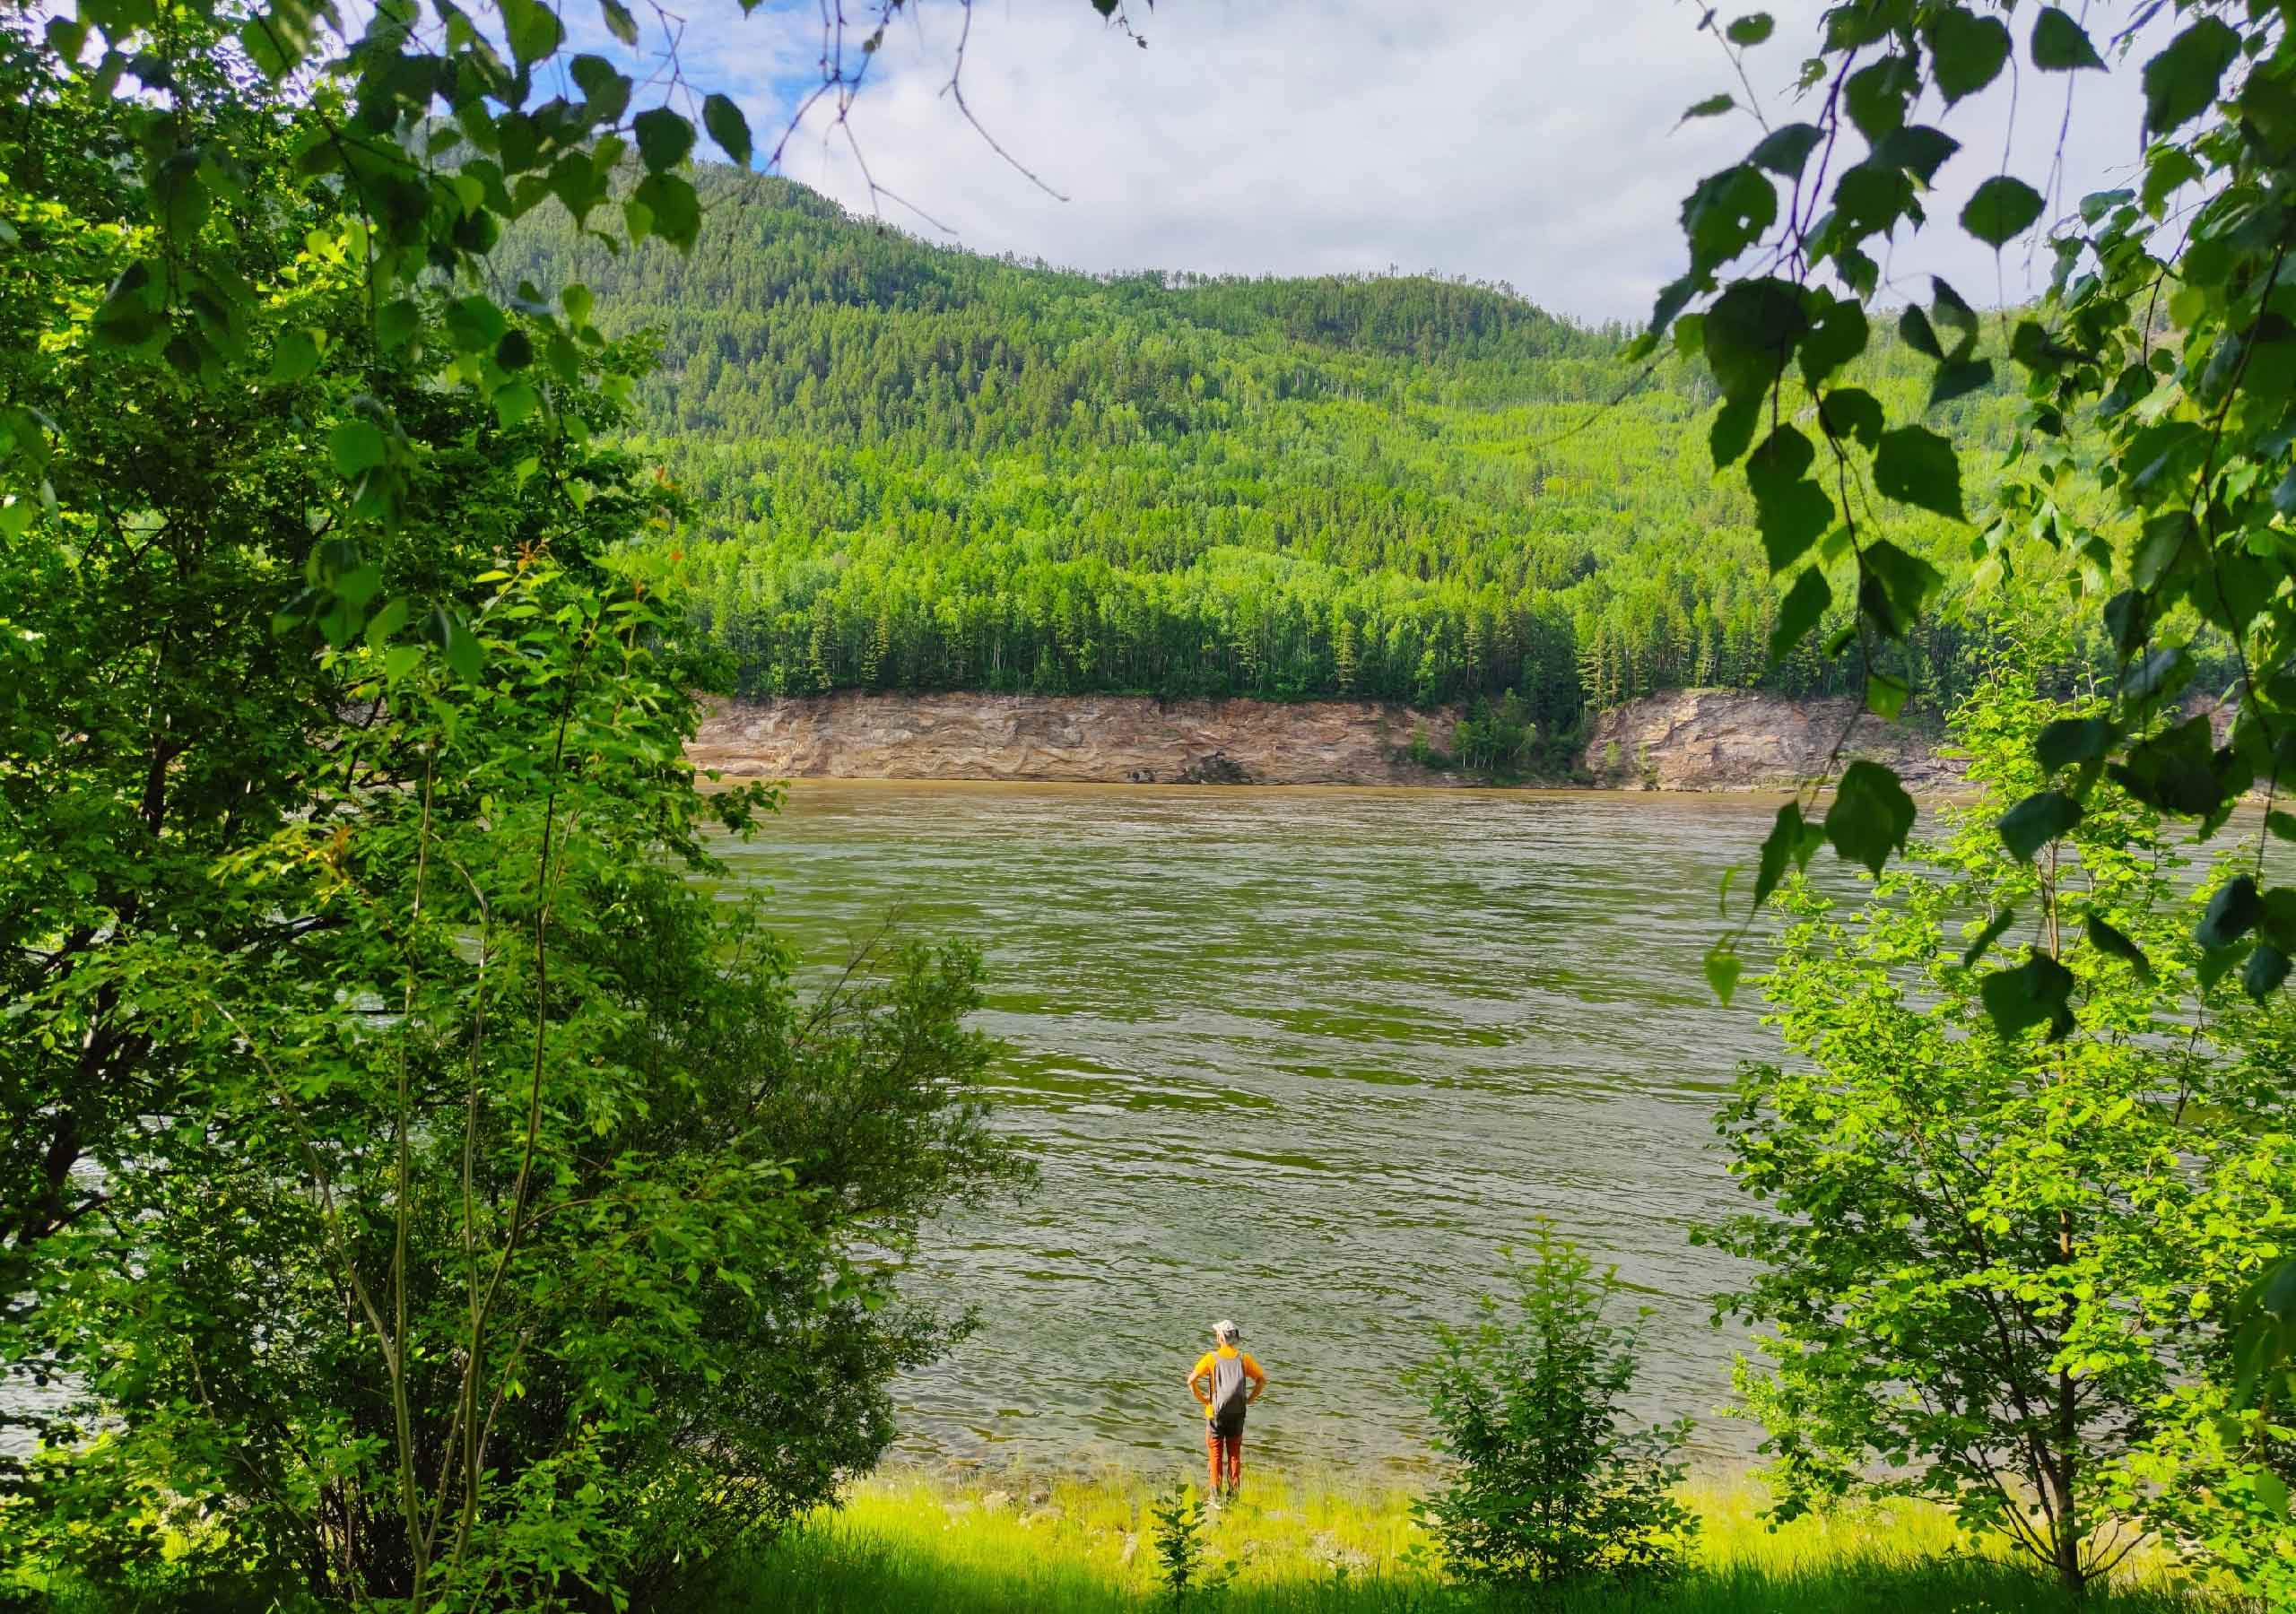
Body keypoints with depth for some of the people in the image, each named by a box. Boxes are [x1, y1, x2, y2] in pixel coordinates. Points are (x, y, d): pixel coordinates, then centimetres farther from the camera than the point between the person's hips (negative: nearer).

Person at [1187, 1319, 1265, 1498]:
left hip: (1216, 1413, -2)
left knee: (1216, 1455, 7)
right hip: (1237, 1414, 2)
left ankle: (1216, 1494, 7)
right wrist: (1249, 1399, 6)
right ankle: (1233, 1493, 15)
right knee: (1235, 1455, 13)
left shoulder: (1211, 1358, -9)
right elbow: (1262, 1379, 0)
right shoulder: (1243, 1358, -2)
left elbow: (1191, 1380, -16)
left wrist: (1202, 1399, -3)